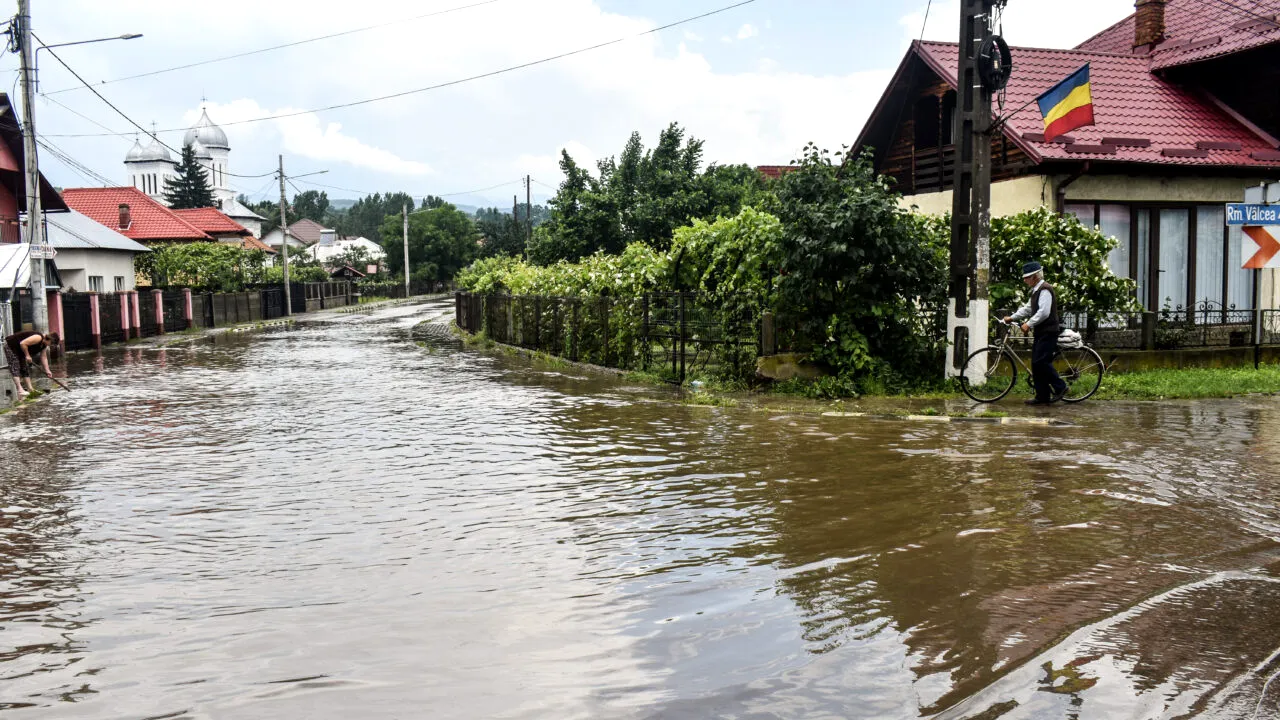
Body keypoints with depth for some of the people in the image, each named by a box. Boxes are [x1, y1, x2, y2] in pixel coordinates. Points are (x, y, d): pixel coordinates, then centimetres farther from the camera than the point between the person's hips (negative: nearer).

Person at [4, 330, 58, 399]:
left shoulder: (44, 345, 1)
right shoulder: (38, 338, -30)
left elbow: (44, 357, 5)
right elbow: (23, 343, -34)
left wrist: (47, 370, 0)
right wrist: (27, 355, -24)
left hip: (19, 350, 10)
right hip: (10, 346, -10)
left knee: (25, 368, 8)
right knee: (15, 368, -15)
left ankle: (30, 389, 9)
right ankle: (20, 390, -23)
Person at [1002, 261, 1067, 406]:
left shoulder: (1045, 290, -14)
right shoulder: (1036, 291, 18)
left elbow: (1044, 312, -22)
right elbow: (1027, 308, 26)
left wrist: (1029, 324, -20)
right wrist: (1012, 317, 18)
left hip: (1048, 332, -10)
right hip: (1040, 332, 10)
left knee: (1041, 361, -16)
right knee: (1036, 364, 7)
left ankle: (1060, 387, -2)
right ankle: (1042, 396, 9)